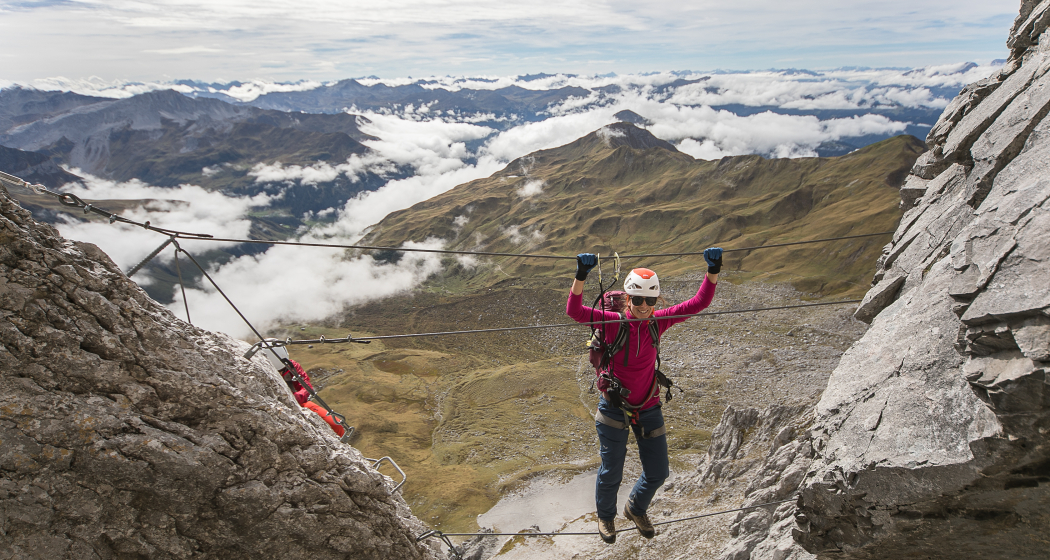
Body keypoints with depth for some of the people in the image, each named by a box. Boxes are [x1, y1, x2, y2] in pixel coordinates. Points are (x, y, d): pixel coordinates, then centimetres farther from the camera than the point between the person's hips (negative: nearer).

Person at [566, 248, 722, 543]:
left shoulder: (658, 321, -7)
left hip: (648, 408, 4)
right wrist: (581, 276, -43)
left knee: (658, 472, 15)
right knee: (611, 472, 10)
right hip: (614, 406, -4)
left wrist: (713, 272, -22)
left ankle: (636, 509, 47)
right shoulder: (613, 322, -17)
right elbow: (574, 311, -30)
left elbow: (698, 303, -9)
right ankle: (605, 516, 43)